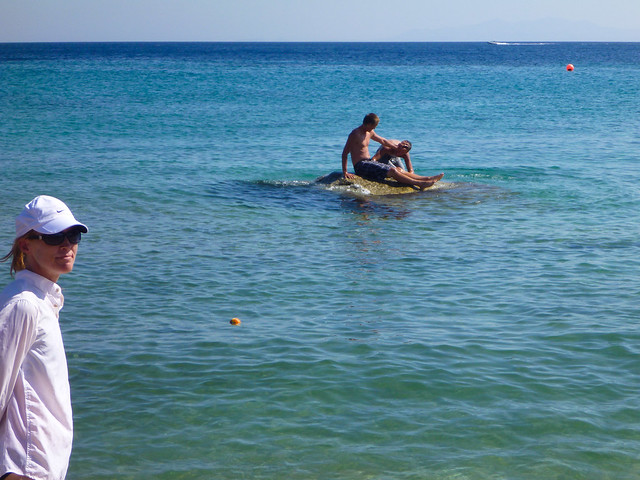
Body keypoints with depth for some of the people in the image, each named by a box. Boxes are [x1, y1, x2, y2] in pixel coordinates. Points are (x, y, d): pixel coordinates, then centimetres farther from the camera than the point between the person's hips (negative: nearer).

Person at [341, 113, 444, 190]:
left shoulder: (370, 132, 14)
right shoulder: (355, 134, -14)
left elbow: (383, 141, 30)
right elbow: (345, 153, -16)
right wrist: (345, 172, -21)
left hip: (369, 162, 9)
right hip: (360, 165, -9)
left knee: (398, 170, -2)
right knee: (392, 171, -20)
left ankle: (427, 179, -8)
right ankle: (420, 184, -25)